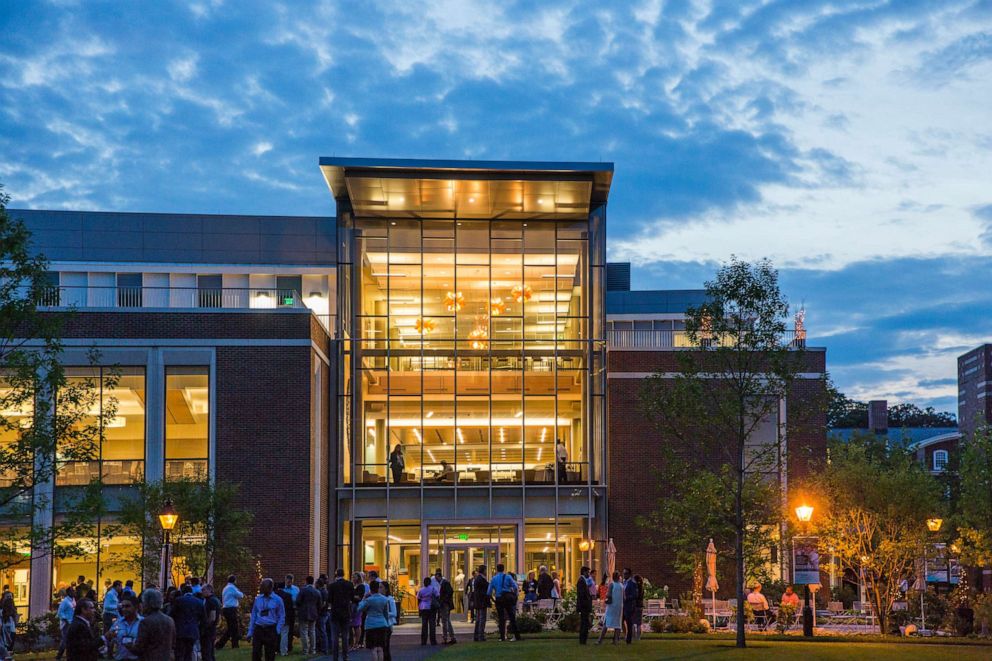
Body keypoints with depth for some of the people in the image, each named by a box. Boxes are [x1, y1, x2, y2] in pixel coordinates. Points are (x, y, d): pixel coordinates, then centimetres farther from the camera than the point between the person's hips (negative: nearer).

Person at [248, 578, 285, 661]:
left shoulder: (277, 600, -2)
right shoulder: (258, 599, 7)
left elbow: (281, 617, 1)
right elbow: (253, 616, 12)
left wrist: (277, 631, -8)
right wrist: (250, 632, 8)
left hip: (271, 630, -2)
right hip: (258, 629, 3)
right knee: (255, 654, -4)